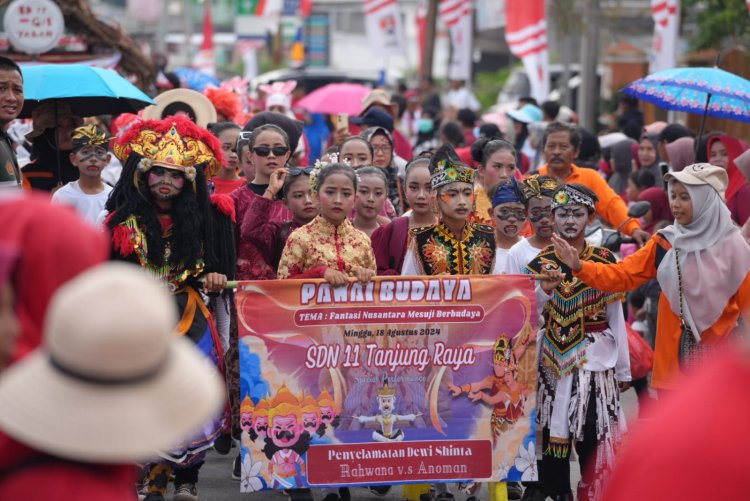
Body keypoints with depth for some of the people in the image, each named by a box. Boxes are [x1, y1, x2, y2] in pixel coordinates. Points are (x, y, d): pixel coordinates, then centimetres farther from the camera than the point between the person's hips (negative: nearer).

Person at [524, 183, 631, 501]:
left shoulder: (604, 260, -2)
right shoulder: (541, 262, 3)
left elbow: (616, 317, 1)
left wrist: (624, 369, 3)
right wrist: (545, 289, -19)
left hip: (594, 358, -2)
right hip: (553, 358, 2)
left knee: (592, 435, -5)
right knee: (553, 430, 4)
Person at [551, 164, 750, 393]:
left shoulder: (732, 246, -6)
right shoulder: (664, 243, 4)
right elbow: (622, 275, 0)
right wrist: (579, 266, -14)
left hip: (719, 360, -4)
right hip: (674, 357, 4)